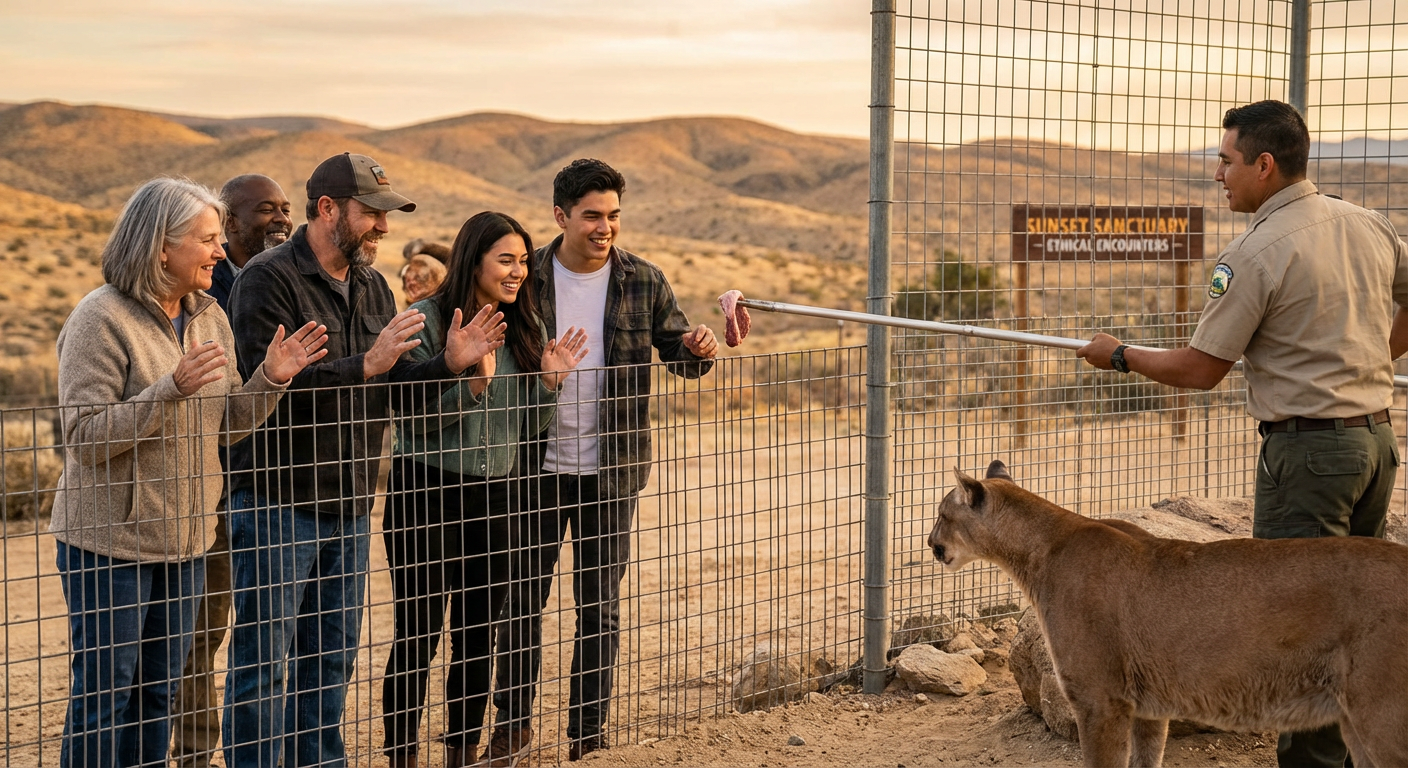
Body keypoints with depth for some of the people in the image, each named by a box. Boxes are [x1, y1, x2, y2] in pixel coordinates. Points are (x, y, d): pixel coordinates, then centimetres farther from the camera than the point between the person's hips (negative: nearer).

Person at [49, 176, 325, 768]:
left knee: (160, 691, 15)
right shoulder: (102, 318, -14)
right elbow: (85, 435, -19)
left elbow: (224, 424, 12)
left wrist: (270, 379, -5)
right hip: (111, 538, -7)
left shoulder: (209, 316, 8)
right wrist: (172, 389, -29)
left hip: (183, 536, 7)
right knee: (105, 692, -1)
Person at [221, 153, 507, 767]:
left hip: (348, 504, 8)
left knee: (332, 656, 15)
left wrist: (449, 363, -2)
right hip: (277, 503, -8)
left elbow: (390, 390, 14)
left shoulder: (373, 288, 13)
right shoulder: (269, 279, -11)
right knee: (263, 662, -2)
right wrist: (366, 364, -27)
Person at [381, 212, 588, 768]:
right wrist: (472, 381, -23)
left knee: (479, 635, 12)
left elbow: (527, 428, 11)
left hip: (494, 494, 5)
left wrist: (550, 380, -5)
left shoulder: (522, 329, 7)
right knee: (418, 636, -1)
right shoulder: (426, 320, -9)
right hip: (428, 493, -5)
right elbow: (411, 419, -12)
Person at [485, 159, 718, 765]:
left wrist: (698, 350, -20)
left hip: (612, 468, 0)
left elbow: (678, 355, 4)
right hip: (539, 466, 0)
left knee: (600, 604, 7)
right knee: (522, 597, 7)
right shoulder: (527, 278, -3)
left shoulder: (644, 282, -1)